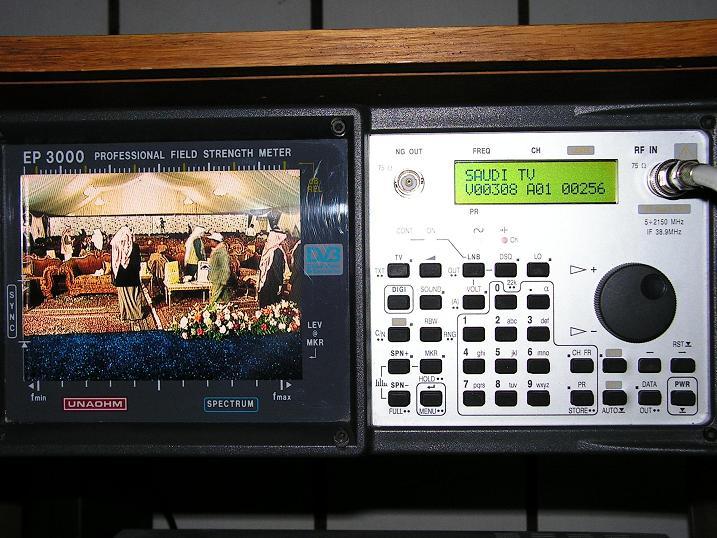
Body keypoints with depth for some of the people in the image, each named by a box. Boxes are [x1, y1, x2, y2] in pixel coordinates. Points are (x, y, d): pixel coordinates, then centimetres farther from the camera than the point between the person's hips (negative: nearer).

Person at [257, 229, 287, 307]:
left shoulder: (266, 249, 4)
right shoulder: (277, 251, -20)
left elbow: (261, 267, 11)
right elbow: (277, 269, -20)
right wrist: (280, 284, -15)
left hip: (264, 282, 8)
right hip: (273, 282, -8)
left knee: (265, 305, 15)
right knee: (272, 305, 0)